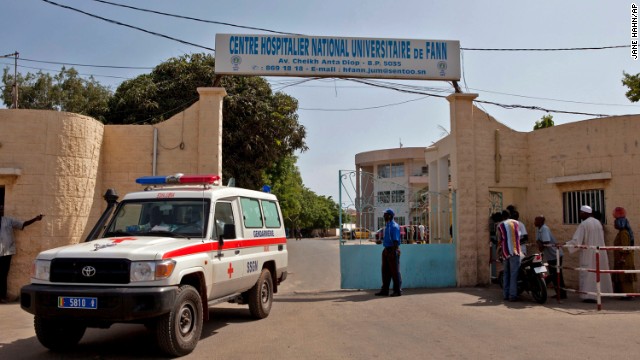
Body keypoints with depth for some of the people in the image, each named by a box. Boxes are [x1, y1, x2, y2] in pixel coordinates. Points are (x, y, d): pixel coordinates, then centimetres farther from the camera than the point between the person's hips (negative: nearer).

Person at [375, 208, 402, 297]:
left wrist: (393, 252, -25)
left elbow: (396, 241, -20)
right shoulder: (386, 225, 15)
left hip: (392, 250, -10)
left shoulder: (394, 226, -14)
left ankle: (397, 290, 7)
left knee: (395, 271, -2)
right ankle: (384, 290, 19)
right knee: (385, 271, 12)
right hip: (386, 250, 10)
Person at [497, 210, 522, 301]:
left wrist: (499, 249, 25)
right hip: (514, 251, -2)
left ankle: (505, 294, 12)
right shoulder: (516, 223, 9)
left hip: (505, 252, 2)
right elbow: (518, 235, 21)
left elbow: (499, 240, 9)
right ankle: (513, 295, -10)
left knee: (506, 273, 12)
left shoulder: (500, 226, 8)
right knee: (514, 274, -5)